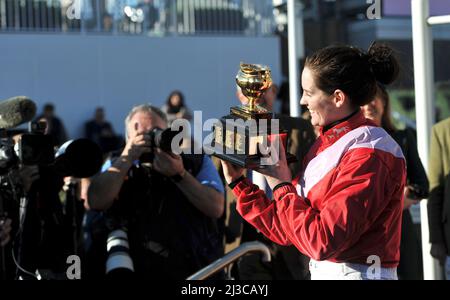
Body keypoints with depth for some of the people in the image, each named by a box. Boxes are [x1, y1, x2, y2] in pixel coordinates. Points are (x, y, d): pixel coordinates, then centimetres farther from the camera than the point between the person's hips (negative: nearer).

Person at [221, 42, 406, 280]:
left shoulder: (369, 155, -15)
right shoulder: (325, 144, 10)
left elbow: (321, 242, -20)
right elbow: (285, 231, 10)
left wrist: (281, 184, -11)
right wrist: (238, 183, 9)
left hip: (357, 273, -7)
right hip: (320, 272, 7)